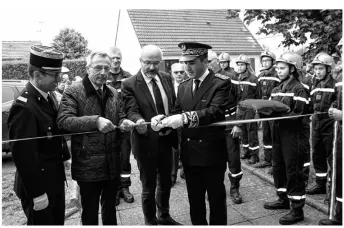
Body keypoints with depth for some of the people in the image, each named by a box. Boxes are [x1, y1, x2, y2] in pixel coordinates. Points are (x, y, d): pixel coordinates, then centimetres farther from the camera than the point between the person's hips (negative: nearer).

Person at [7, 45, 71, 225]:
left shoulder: (48, 96, 3)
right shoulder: (24, 107, -25)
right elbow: (23, 155, -24)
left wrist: (64, 155, 6)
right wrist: (37, 193, -19)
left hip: (55, 180, 8)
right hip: (39, 186, -8)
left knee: (58, 223, 23)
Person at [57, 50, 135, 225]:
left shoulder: (113, 93, 8)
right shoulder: (73, 92, -10)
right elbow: (63, 120, -22)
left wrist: (124, 122, -10)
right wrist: (95, 121, -33)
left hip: (112, 163, 5)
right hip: (88, 165, -5)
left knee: (110, 208, 24)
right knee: (90, 212, 15)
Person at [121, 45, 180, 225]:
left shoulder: (167, 78, 4)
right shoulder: (129, 84, -13)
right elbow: (132, 111, -22)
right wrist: (139, 121, -43)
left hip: (166, 140, 5)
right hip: (146, 143, -5)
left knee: (165, 182, 22)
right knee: (149, 187, 11)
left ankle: (164, 216, 46)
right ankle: (150, 222, 35)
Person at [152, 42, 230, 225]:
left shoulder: (221, 83, -10)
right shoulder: (183, 86, 9)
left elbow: (215, 112, -25)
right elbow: (177, 114, 6)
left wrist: (186, 118, -38)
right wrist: (163, 120, -15)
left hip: (212, 152, -5)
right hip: (189, 153, 5)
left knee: (216, 200, 14)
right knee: (194, 201, 19)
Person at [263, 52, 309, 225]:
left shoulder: (298, 89, -8)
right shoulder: (276, 89, 14)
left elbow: (300, 114, -16)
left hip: (292, 134, -7)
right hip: (277, 132, 8)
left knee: (293, 170, -1)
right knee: (278, 167, 16)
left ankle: (297, 209, 10)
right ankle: (283, 199, 33)